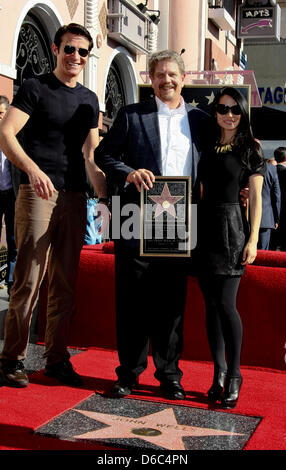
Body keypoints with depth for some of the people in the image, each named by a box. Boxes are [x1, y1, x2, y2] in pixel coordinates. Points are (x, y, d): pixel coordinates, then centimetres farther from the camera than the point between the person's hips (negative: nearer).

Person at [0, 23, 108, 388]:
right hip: (38, 194, -5)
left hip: (75, 197, 6)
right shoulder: (35, 88, 1)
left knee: (65, 285, 8)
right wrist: (32, 169, -27)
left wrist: (106, 196, 7)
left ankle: (56, 358, 19)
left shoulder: (89, 99, 18)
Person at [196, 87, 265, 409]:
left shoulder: (250, 150, 3)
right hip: (206, 228, 4)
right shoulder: (207, 147, 15)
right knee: (211, 304, 5)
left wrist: (253, 239, -8)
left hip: (232, 228, -4)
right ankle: (219, 372, 15)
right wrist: (194, 232, 12)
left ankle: (234, 375, 5)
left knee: (226, 303, -10)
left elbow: (255, 197, 0)